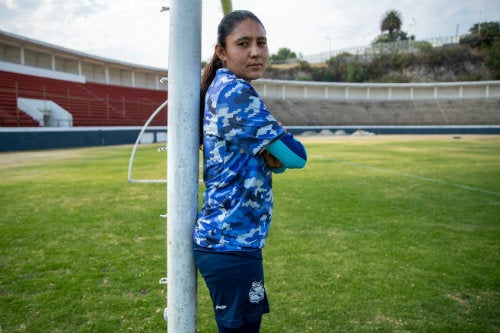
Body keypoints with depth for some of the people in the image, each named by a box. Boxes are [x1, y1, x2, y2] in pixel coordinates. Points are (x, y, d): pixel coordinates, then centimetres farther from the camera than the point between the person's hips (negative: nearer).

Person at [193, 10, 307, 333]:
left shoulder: (221, 89, 11)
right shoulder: (236, 92, -17)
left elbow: (272, 157, 13)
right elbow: (296, 156, -15)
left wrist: (272, 157, -9)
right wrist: (275, 138, 4)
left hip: (227, 239, 10)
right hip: (231, 244, -10)